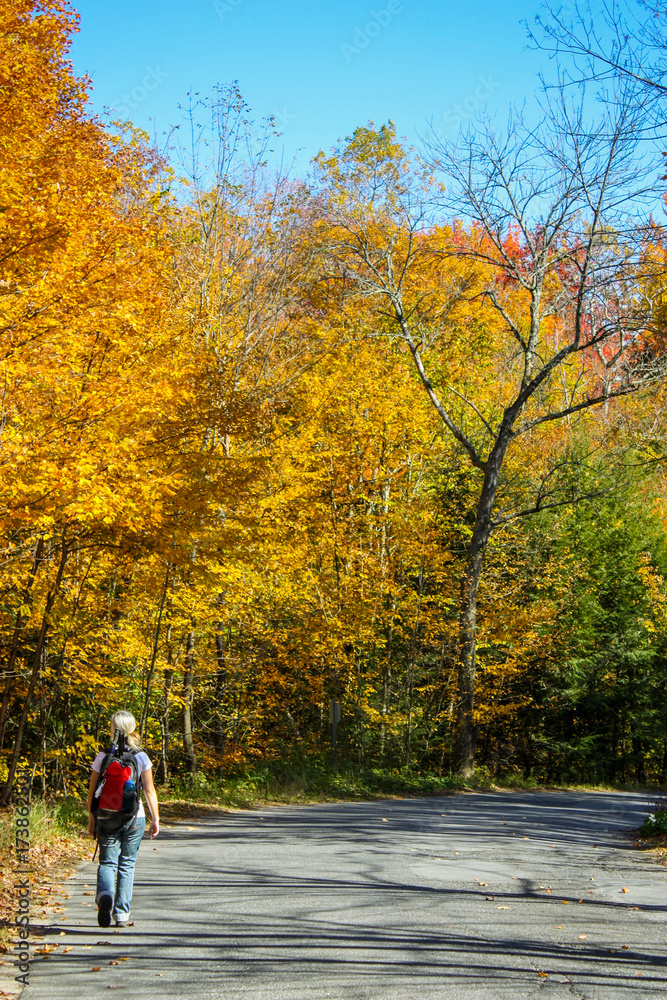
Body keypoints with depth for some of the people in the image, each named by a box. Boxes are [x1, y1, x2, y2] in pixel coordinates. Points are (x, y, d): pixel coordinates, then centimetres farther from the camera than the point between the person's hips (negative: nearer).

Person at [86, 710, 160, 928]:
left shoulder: (102, 757, -4)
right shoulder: (141, 757, -3)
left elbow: (92, 791, -1)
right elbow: (149, 790, -1)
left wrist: (91, 818, 9)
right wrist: (155, 818, 7)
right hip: (134, 818, 1)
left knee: (107, 861, 8)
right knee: (127, 864, 11)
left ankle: (104, 894, -22)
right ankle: (122, 913, 11)